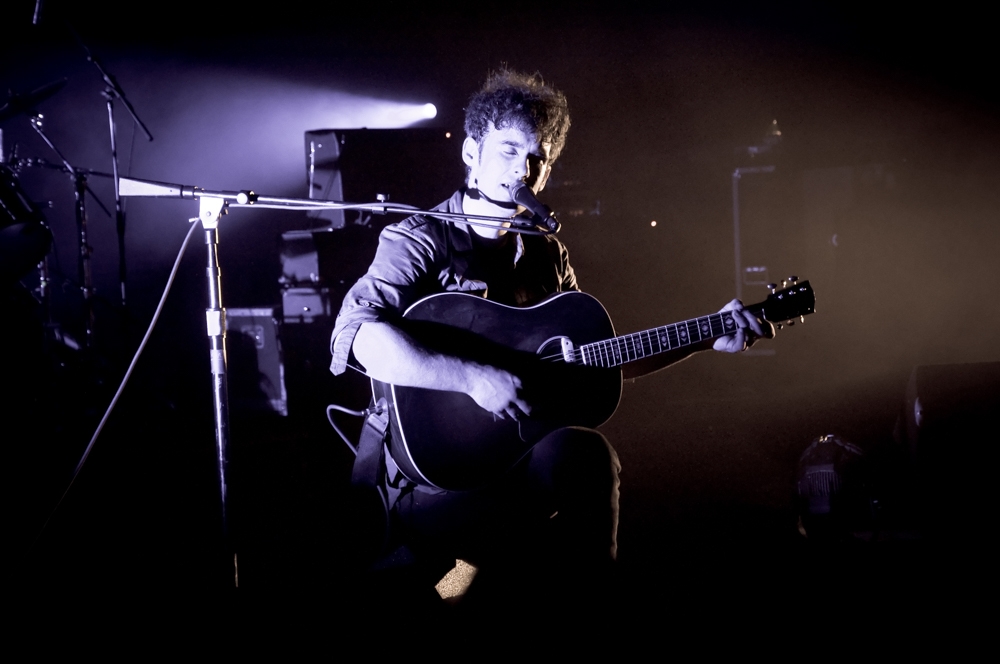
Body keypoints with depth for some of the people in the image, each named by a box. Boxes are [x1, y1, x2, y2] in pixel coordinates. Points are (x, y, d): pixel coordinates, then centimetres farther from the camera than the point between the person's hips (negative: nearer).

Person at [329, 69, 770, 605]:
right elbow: (355, 334, -23)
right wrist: (472, 378, -30)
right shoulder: (421, 241, -5)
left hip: (520, 452, 6)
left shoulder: (546, 257, 15)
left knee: (587, 454, -30)